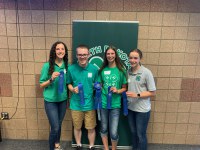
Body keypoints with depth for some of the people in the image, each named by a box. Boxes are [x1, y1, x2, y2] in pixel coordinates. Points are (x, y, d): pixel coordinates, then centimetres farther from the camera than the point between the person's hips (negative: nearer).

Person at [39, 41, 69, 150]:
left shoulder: (66, 65, -3)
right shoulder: (47, 65, -12)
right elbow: (41, 85, -8)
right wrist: (51, 79, -23)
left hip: (63, 100, 4)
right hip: (50, 101, -3)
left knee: (59, 125, 18)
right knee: (55, 127, -1)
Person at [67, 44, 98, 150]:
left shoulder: (94, 69, -5)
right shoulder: (71, 69, -6)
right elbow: (69, 84, 6)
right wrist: (73, 89, -14)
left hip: (90, 104, 0)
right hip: (76, 104, 1)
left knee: (91, 128, 12)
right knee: (77, 127, 17)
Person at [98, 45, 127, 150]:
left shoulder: (121, 70, -4)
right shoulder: (102, 70, 2)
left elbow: (125, 88, 2)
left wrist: (118, 91, -17)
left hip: (115, 105, -2)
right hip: (103, 104, 2)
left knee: (114, 133, 0)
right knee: (103, 129, 16)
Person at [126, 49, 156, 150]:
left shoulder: (146, 72, -14)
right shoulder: (128, 72, 0)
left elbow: (152, 92, -11)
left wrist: (137, 95, -21)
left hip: (142, 109, -4)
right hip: (130, 108, 5)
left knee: (140, 134, 10)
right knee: (133, 132, 20)